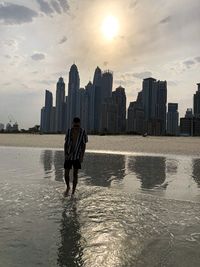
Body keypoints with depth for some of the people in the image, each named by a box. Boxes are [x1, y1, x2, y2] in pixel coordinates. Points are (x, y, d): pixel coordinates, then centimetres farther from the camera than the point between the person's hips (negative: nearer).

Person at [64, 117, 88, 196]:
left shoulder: (83, 132, -8)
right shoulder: (69, 131, -2)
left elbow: (84, 145, -3)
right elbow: (66, 143, 3)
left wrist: (82, 156, -8)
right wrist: (65, 154, -6)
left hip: (77, 156, -1)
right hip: (68, 155, 2)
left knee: (75, 174, 3)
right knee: (66, 173, 1)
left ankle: (73, 193, 14)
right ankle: (68, 187, 29)